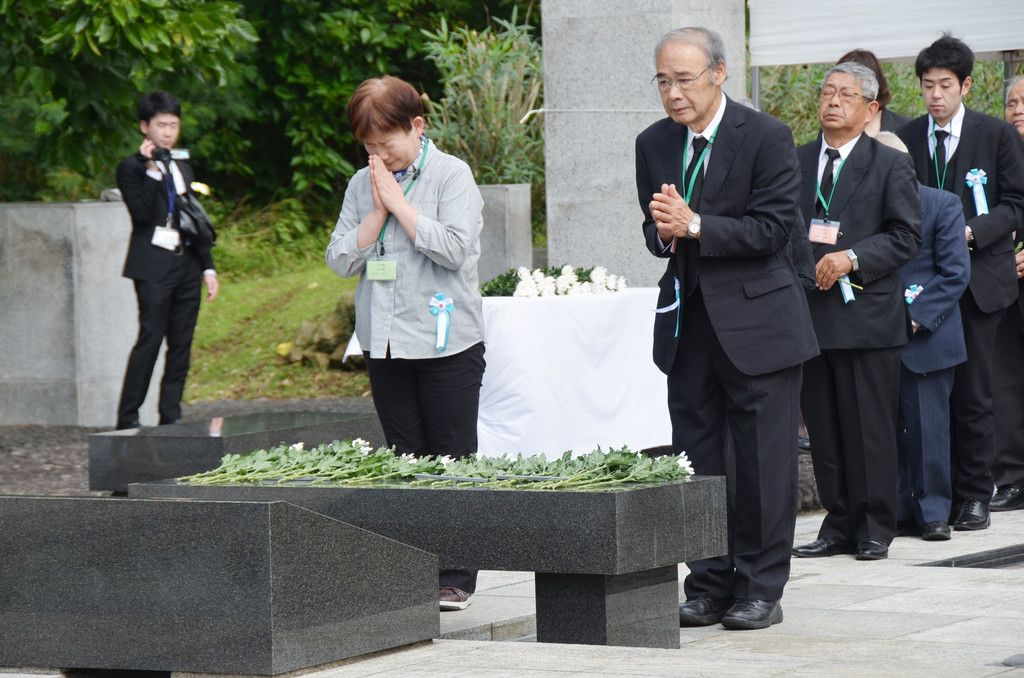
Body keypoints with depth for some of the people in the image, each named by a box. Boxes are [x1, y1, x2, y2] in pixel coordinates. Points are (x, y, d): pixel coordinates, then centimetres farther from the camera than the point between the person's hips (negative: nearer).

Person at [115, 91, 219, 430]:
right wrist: (152, 170, -18)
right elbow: (142, 212, -16)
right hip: (154, 267, -7)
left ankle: (170, 415, 8)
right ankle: (127, 418, -8)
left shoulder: (183, 168, 18)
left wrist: (208, 267, 16)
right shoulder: (131, 167, -2)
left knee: (181, 344, 5)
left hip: (187, 265, 7)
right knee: (150, 339, -11)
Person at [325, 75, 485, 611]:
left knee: (451, 459, -1)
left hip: (446, 343, -5)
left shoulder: (452, 175, -4)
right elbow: (340, 259, 6)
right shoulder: (362, 185, 11)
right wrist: (378, 211, -5)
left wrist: (400, 203, -10)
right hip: (385, 342, 5)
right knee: (405, 461, 7)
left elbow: (454, 247, -16)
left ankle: (456, 577, 4)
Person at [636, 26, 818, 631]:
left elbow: (772, 229, -14)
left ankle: (760, 588, 7)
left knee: (763, 461, -1)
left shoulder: (766, 137, -9)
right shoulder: (654, 145, 8)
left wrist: (693, 226, -20)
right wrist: (665, 233, -10)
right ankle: (710, 586, 14)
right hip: (688, 324, 5)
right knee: (695, 460, 7)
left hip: (757, 322, -5)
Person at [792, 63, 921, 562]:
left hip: (867, 315, -4)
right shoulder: (796, 162, 13)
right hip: (809, 313, 4)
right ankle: (838, 526, 14)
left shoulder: (891, 165, 1)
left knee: (870, 428, -1)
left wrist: (852, 258, -15)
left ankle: (875, 529, 7)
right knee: (823, 427, 7)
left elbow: (906, 236, -3)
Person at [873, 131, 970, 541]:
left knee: (928, 426, -1)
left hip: (925, 337, -3)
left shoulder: (943, 205, -2)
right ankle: (895, 510, 13)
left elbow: (955, 274, -5)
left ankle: (933, 511, 7)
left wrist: (916, 318, -13)